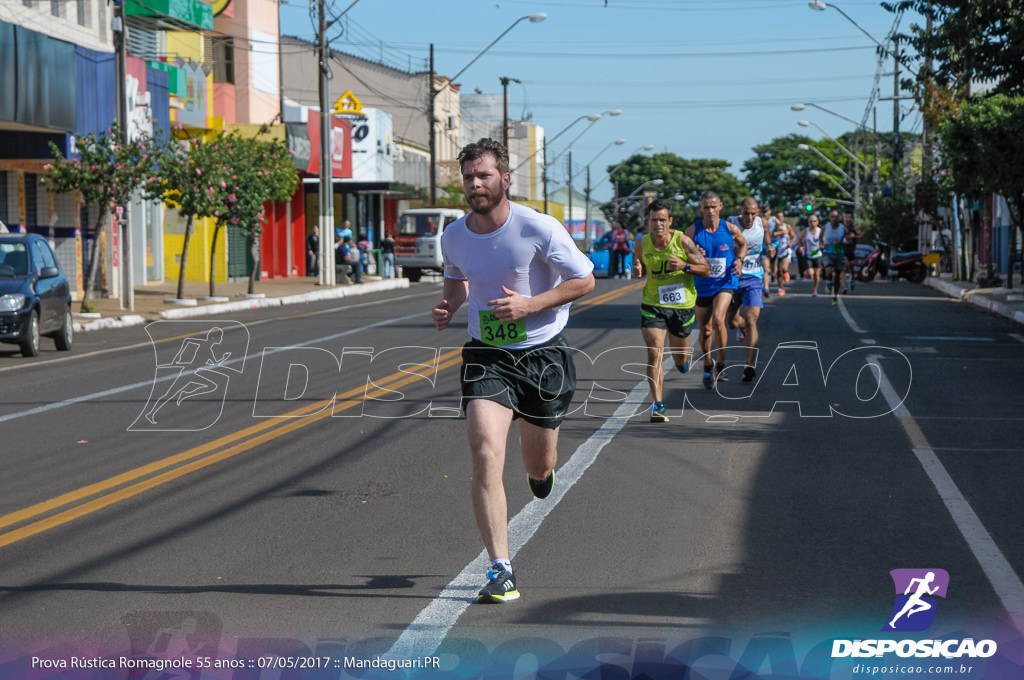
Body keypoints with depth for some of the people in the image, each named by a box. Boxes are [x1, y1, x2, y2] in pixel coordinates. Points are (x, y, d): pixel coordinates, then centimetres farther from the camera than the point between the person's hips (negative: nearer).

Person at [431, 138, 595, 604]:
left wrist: (530, 305, -18)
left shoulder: (539, 228, -15)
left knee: (538, 467, 11)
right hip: (486, 355, 2)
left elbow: (584, 280, -6)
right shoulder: (453, 236, -2)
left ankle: (542, 468, 53)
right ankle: (501, 572, -17)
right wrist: (447, 306, -3)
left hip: (543, 353, -1)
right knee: (485, 454, -19)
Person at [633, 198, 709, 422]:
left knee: (680, 359, 13)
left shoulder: (682, 240, -11)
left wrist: (685, 266, -24)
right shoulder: (641, 245, -6)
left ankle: (683, 360, 52)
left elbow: (706, 269, -6)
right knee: (654, 354, -16)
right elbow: (637, 272, 11)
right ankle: (657, 405, -12)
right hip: (653, 304, 0)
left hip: (682, 305, 0)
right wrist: (637, 272, -14)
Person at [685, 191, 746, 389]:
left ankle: (721, 363, -5)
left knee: (718, 319, -23)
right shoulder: (692, 231, -9)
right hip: (702, 285, 2)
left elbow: (743, 244, 14)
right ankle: (708, 368, 34)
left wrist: (739, 259, -5)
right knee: (705, 329, 11)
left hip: (725, 282, -2)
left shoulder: (731, 229, -7)